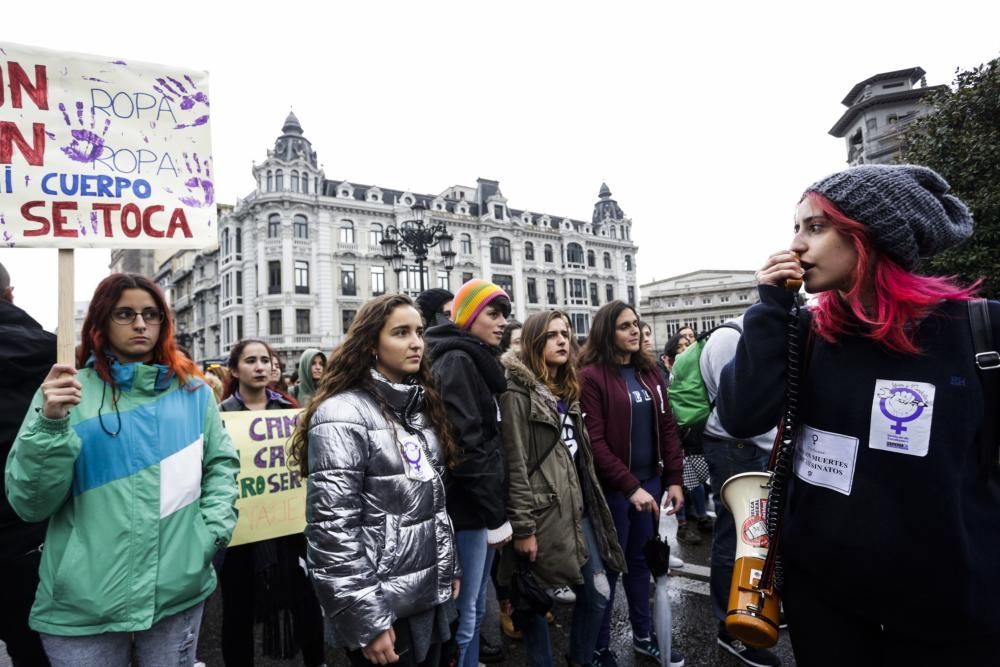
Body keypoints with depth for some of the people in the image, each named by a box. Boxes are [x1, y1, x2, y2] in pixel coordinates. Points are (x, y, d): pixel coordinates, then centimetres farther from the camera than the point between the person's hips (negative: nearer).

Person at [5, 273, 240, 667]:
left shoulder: (194, 393, 6)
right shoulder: (66, 392, -2)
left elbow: (221, 464, 10)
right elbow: (28, 503, -5)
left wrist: (214, 529, -4)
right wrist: (51, 424, -18)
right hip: (84, 603, -2)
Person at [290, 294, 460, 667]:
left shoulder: (422, 405, 8)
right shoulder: (343, 415, -17)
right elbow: (332, 529, -21)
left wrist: (449, 568, 14)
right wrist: (366, 621, -19)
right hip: (383, 608, -7)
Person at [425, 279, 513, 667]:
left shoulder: (477, 361, 15)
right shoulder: (456, 361, -14)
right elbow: (466, 445, -22)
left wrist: (495, 509, 14)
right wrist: (496, 515, -17)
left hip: (480, 505, 10)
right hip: (469, 507, -10)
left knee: (475, 608, 19)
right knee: (464, 614, 1)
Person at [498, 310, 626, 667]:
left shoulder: (567, 390, 14)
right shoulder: (517, 393, -12)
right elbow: (515, 466, -16)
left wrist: (590, 501, 17)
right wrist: (522, 527, -17)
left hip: (577, 509, 8)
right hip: (542, 514, -8)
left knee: (598, 593, 12)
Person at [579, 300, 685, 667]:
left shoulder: (649, 372, 8)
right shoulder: (591, 376, -13)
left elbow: (667, 427, 9)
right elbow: (594, 442, -18)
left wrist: (673, 479, 3)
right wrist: (629, 486, -19)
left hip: (650, 480, 6)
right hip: (612, 487, -6)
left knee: (640, 561, 19)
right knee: (609, 566, 7)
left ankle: (643, 636, 36)